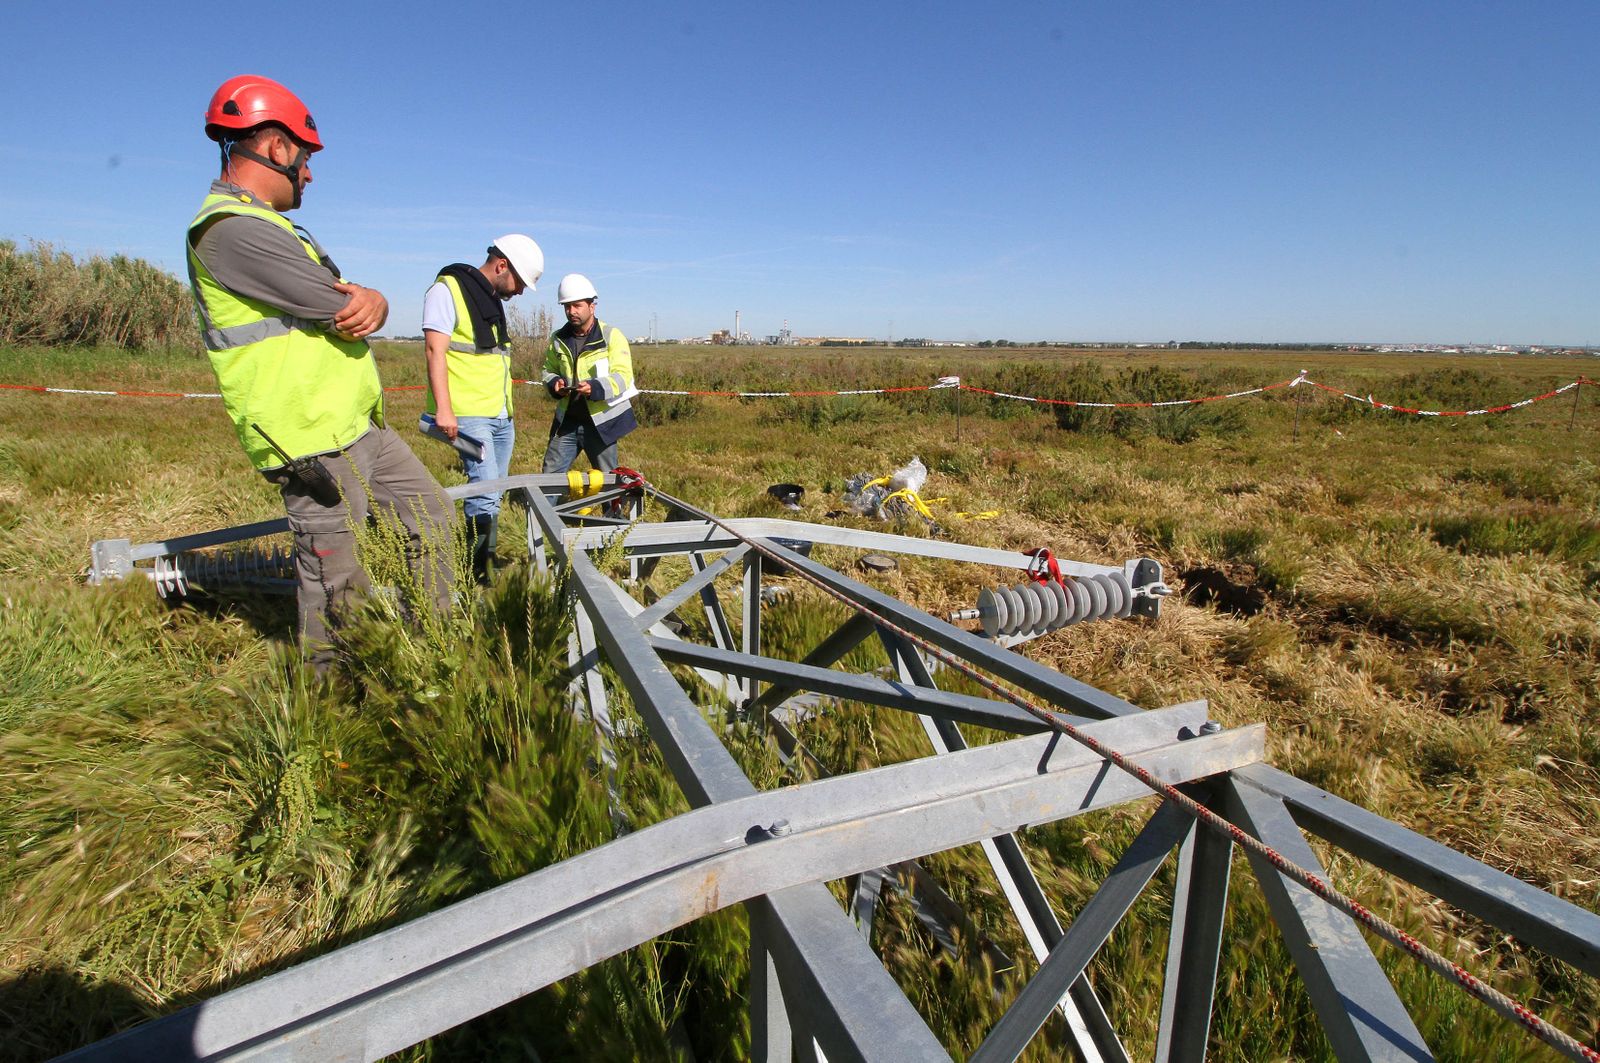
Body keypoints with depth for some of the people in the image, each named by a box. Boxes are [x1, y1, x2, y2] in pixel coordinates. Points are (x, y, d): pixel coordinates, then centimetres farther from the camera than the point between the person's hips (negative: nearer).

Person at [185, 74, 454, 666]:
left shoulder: (260, 224, 20)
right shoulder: (232, 228, -15)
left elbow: (357, 306, 12)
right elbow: (341, 310, -20)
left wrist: (371, 303, -12)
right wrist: (361, 301, 4)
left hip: (361, 425, 10)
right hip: (314, 442, -10)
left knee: (432, 516, 17)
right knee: (336, 584, -3)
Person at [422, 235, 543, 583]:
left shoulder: (495, 300, 19)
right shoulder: (448, 290, -7)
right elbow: (435, 350, -15)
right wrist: (443, 409, -23)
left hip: (502, 416, 9)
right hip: (469, 415, -9)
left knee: (492, 492, 12)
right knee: (486, 492, -15)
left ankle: (483, 559, 22)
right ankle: (474, 573, -7)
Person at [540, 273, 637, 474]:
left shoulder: (612, 336, -7)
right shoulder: (558, 339, 7)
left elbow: (622, 376, -15)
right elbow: (548, 371, 18)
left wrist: (595, 388, -33)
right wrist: (554, 383, -6)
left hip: (601, 421, -4)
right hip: (567, 421, 4)